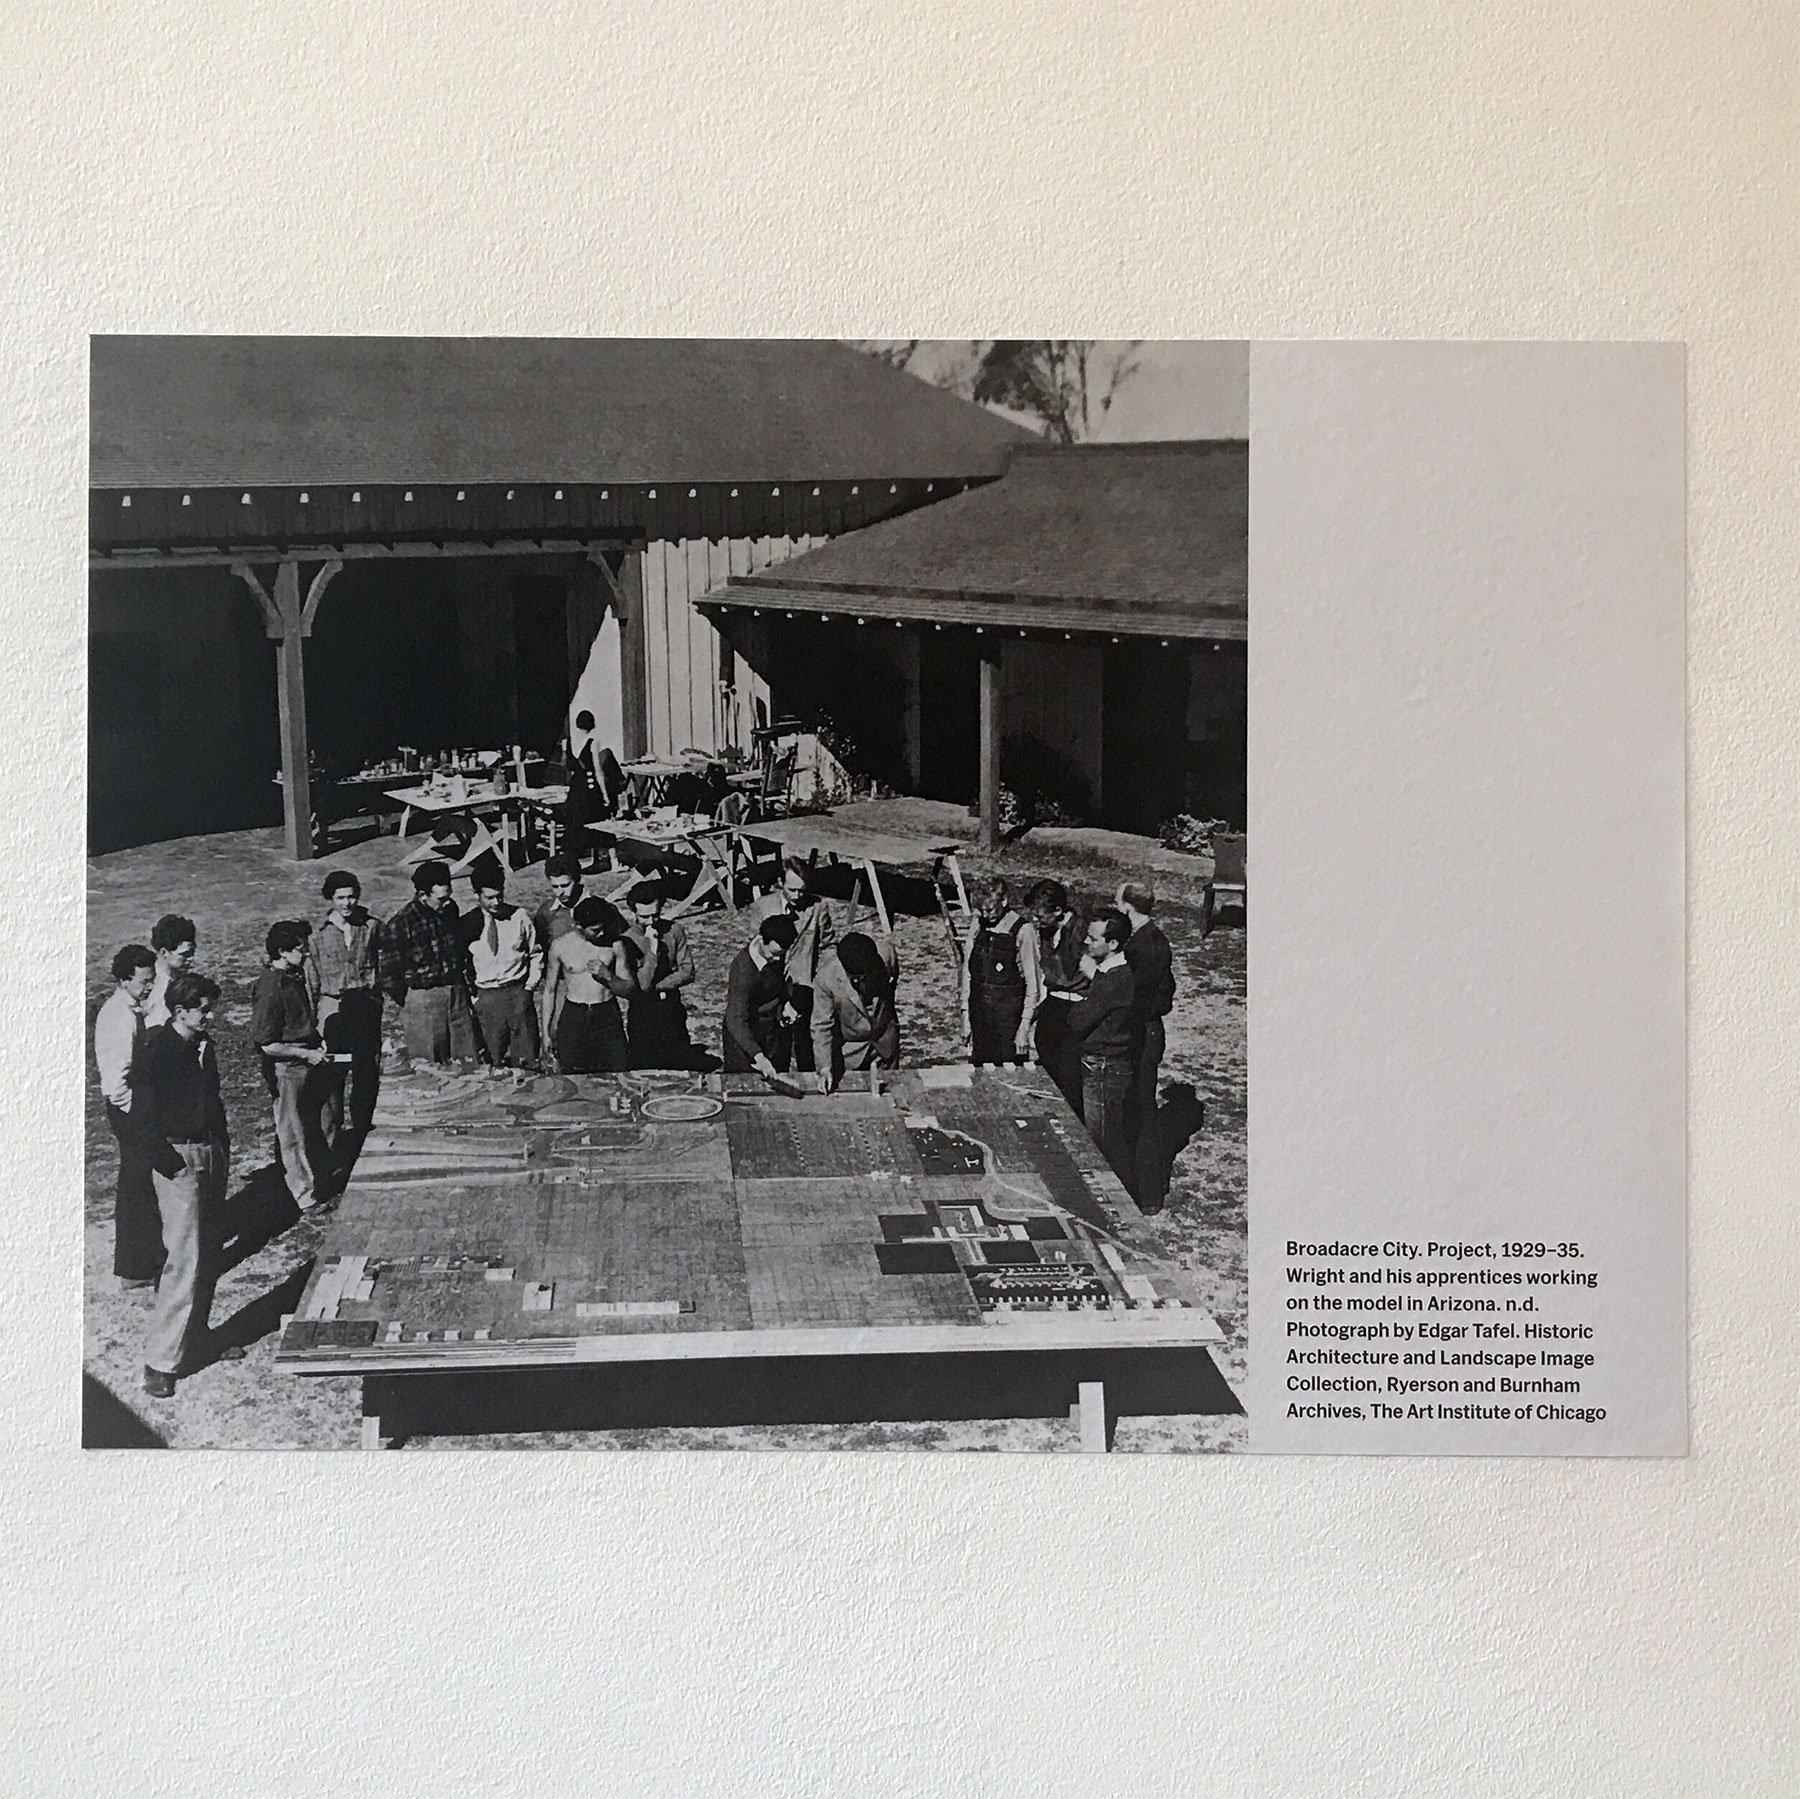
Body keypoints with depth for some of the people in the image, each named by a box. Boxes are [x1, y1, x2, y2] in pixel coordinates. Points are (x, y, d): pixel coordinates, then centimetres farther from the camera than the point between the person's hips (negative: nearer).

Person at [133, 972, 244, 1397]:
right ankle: (161, 1359, -3)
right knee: (186, 1259, -9)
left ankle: (196, 1334, 27)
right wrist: (170, 1162, -17)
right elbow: (142, 1118, -15)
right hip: (179, 1160, -8)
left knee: (207, 1255, 14)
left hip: (212, 1155, 8)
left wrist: (222, 1146, 14)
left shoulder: (203, 1045, 9)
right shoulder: (155, 1052, -14)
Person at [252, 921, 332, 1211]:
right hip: (286, 1070, -9)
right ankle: (305, 1198, 16)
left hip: (307, 1065, 9)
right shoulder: (270, 988, -23)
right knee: (293, 1135, 6)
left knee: (312, 1129, 19)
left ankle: (317, 1185, 33)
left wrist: (318, 1041, 8)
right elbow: (266, 1044, -22)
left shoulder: (294, 977, 5)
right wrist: (307, 1054, -18)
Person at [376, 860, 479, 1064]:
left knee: (467, 1060, 8)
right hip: (422, 998, -6)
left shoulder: (449, 909, 3)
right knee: (426, 1065, 1)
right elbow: (387, 971, -10)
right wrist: (405, 1001, -3)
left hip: (457, 993, 6)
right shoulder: (400, 925, -16)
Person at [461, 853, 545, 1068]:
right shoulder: (468, 924, -1)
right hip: (486, 997, 0)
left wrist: (531, 984, 2)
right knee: (494, 1060, 3)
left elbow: (535, 953, 10)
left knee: (526, 1060, 0)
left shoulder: (520, 917, 0)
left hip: (518, 992, 0)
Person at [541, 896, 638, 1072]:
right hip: (572, 1017, 0)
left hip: (607, 1017, 0)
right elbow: (549, 990, 9)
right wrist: (547, 1033, 7)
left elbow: (631, 990, 4)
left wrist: (607, 976, -15)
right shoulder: (561, 945, 0)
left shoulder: (615, 944, 0)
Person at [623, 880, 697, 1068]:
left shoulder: (673, 930, -1)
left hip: (673, 1009, 3)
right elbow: (643, 984, -17)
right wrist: (653, 948, -21)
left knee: (684, 1064, 4)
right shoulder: (627, 940, -12)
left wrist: (658, 985, -11)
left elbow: (687, 972, -1)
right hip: (643, 1014, -3)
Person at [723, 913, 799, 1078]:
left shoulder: (777, 953, -13)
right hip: (746, 1032, -6)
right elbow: (736, 1021, -37)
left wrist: (787, 1002, -5)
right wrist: (758, 1057, -46)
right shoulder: (743, 969, -33)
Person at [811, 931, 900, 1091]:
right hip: (848, 1047, -2)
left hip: (885, 1041, 3)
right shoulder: (826, 977, -33)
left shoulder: (886, 953, -27)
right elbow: (821, 1026, -21)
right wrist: (824, 1068, -27)